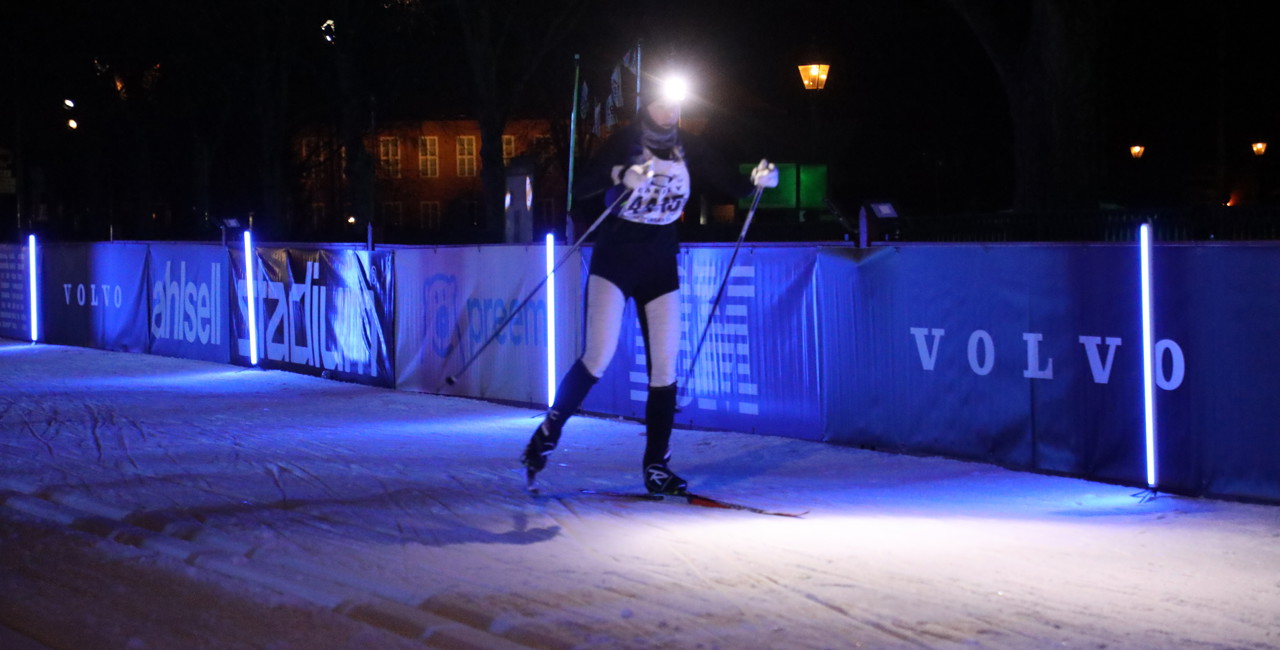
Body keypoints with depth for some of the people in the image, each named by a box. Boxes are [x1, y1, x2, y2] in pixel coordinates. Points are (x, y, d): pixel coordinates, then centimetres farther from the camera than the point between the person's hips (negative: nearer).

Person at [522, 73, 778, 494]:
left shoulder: (687, 148, 4)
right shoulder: (624, 142, -10)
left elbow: (734, 185, 6)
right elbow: (580, 189, -21)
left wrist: (758, 179, -15)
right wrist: (622, 177, -38)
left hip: (660, 265, 4)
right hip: (615, 258, -4)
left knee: (665, 365, -1)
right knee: (599, 356, -15)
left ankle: (656, 467, 5)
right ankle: (547, 434, 3)